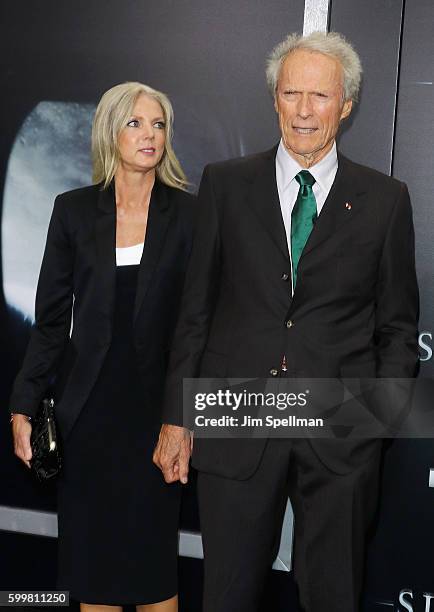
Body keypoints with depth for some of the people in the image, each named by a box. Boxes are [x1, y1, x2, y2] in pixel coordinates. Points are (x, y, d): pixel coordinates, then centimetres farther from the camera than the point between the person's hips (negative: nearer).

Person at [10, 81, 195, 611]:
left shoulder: (189, 214, 0)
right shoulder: (74, 210, 3)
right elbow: (52, 320, 5)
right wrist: (23, 406, -2)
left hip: (154, 408, -1)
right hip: (88, 409, 2)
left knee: (152, 560, 7)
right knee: (90, 565, 10)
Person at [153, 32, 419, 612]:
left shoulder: (385, 199, 3)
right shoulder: (224, 184, 4)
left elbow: (399, 325, 6)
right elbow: (195, 310, 5)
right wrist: (176, 417, 3)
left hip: (342, 434, 0)